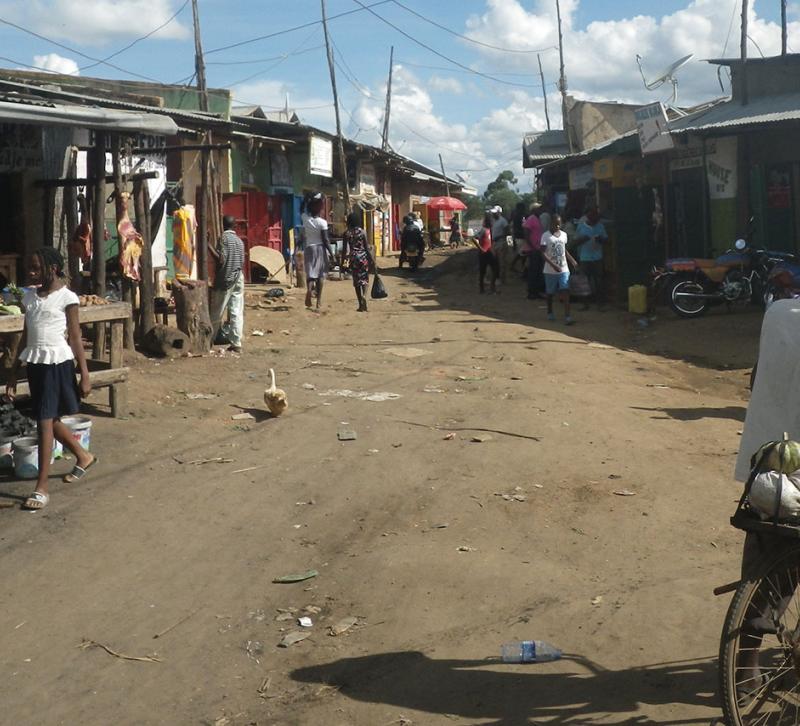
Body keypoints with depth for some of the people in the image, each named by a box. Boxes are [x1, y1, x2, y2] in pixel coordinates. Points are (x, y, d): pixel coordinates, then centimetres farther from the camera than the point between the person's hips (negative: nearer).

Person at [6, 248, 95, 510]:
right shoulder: (30, 297, 9)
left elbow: (75, 338, -6)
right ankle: (83, 456, 39)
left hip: (58, 363, -7)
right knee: (50, 420, 15)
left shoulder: (67, 297, -8)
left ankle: (42, 486, -1)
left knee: (45, 422, -7)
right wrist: (13, 373, 12)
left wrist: (85, 375, -7)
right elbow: (25, 337, 13)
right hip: (35, 363, 7)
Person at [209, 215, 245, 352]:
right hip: (238, 279, 6)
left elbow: (220, 259, -16)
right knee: (237, 313, 2)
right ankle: (236, 343, -1)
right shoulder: (239, 240, 11)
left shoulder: (224, 238, -8)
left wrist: (208, 246, -12)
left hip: (225, 280, -6)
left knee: (216, 314, 3)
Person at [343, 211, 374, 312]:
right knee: (365, 279, 10)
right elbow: (366, 247, -4)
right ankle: (364, 295, -19)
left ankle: (361, 305, 7)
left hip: (353, 258, 1)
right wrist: (372, 260, 2)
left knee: (357, 281, 8)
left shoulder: (347, 233, -2)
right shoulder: (362, 232, -4)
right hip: (363, 257, -1)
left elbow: (345, 249, -2)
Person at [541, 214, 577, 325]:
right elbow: (543, 253, -14)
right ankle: (550, 312, 32)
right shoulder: (546, 236, -9)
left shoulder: (564, 234, 7)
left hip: (564, 269, 3)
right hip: (550, 270, -3)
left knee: (565, 292, -9)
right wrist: (553, 265, -24)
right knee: (550, 293, 11)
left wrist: (572, 260, 10)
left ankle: (567, 316, -15)